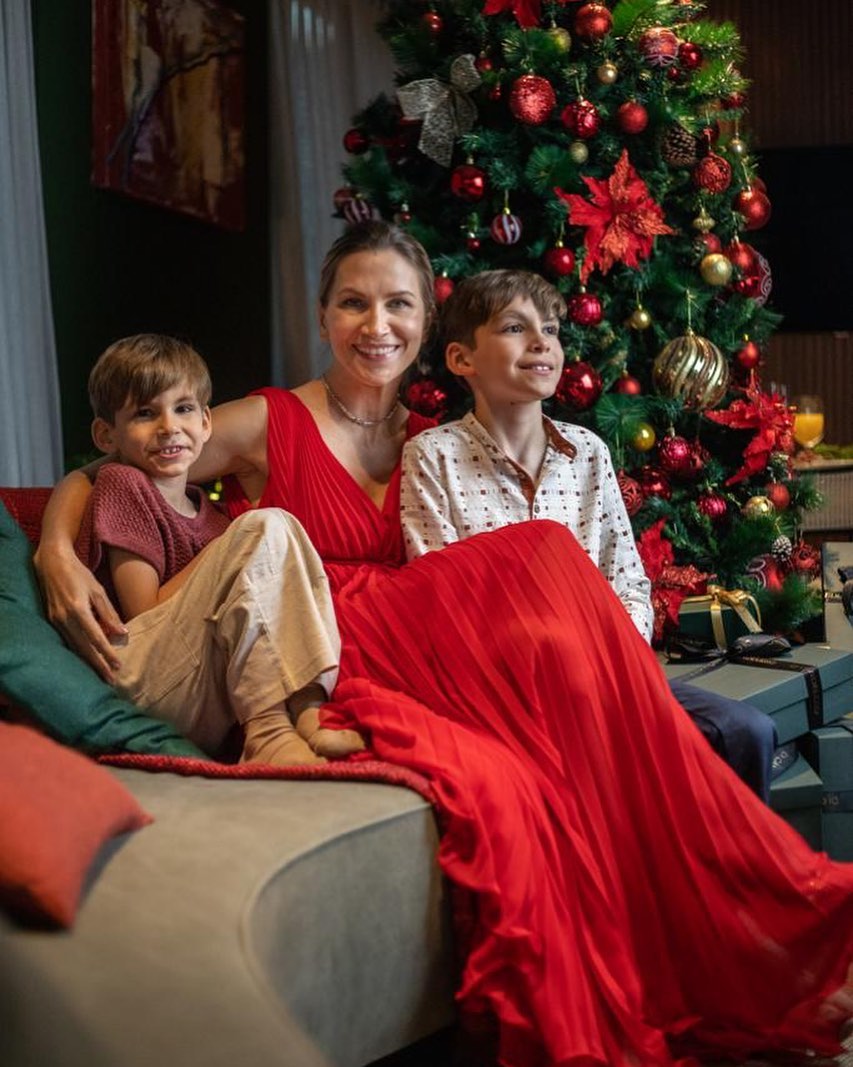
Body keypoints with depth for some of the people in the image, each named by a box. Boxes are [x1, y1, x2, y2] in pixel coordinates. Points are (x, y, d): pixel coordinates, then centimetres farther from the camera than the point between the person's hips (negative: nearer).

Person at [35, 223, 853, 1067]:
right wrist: (56, 555, -13)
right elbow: (92, 476, 9)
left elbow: (451, 600, 18)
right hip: (316, 675, -4)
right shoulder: (267, 425, 6)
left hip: (416, 661, 4)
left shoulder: (425, 443, 20)